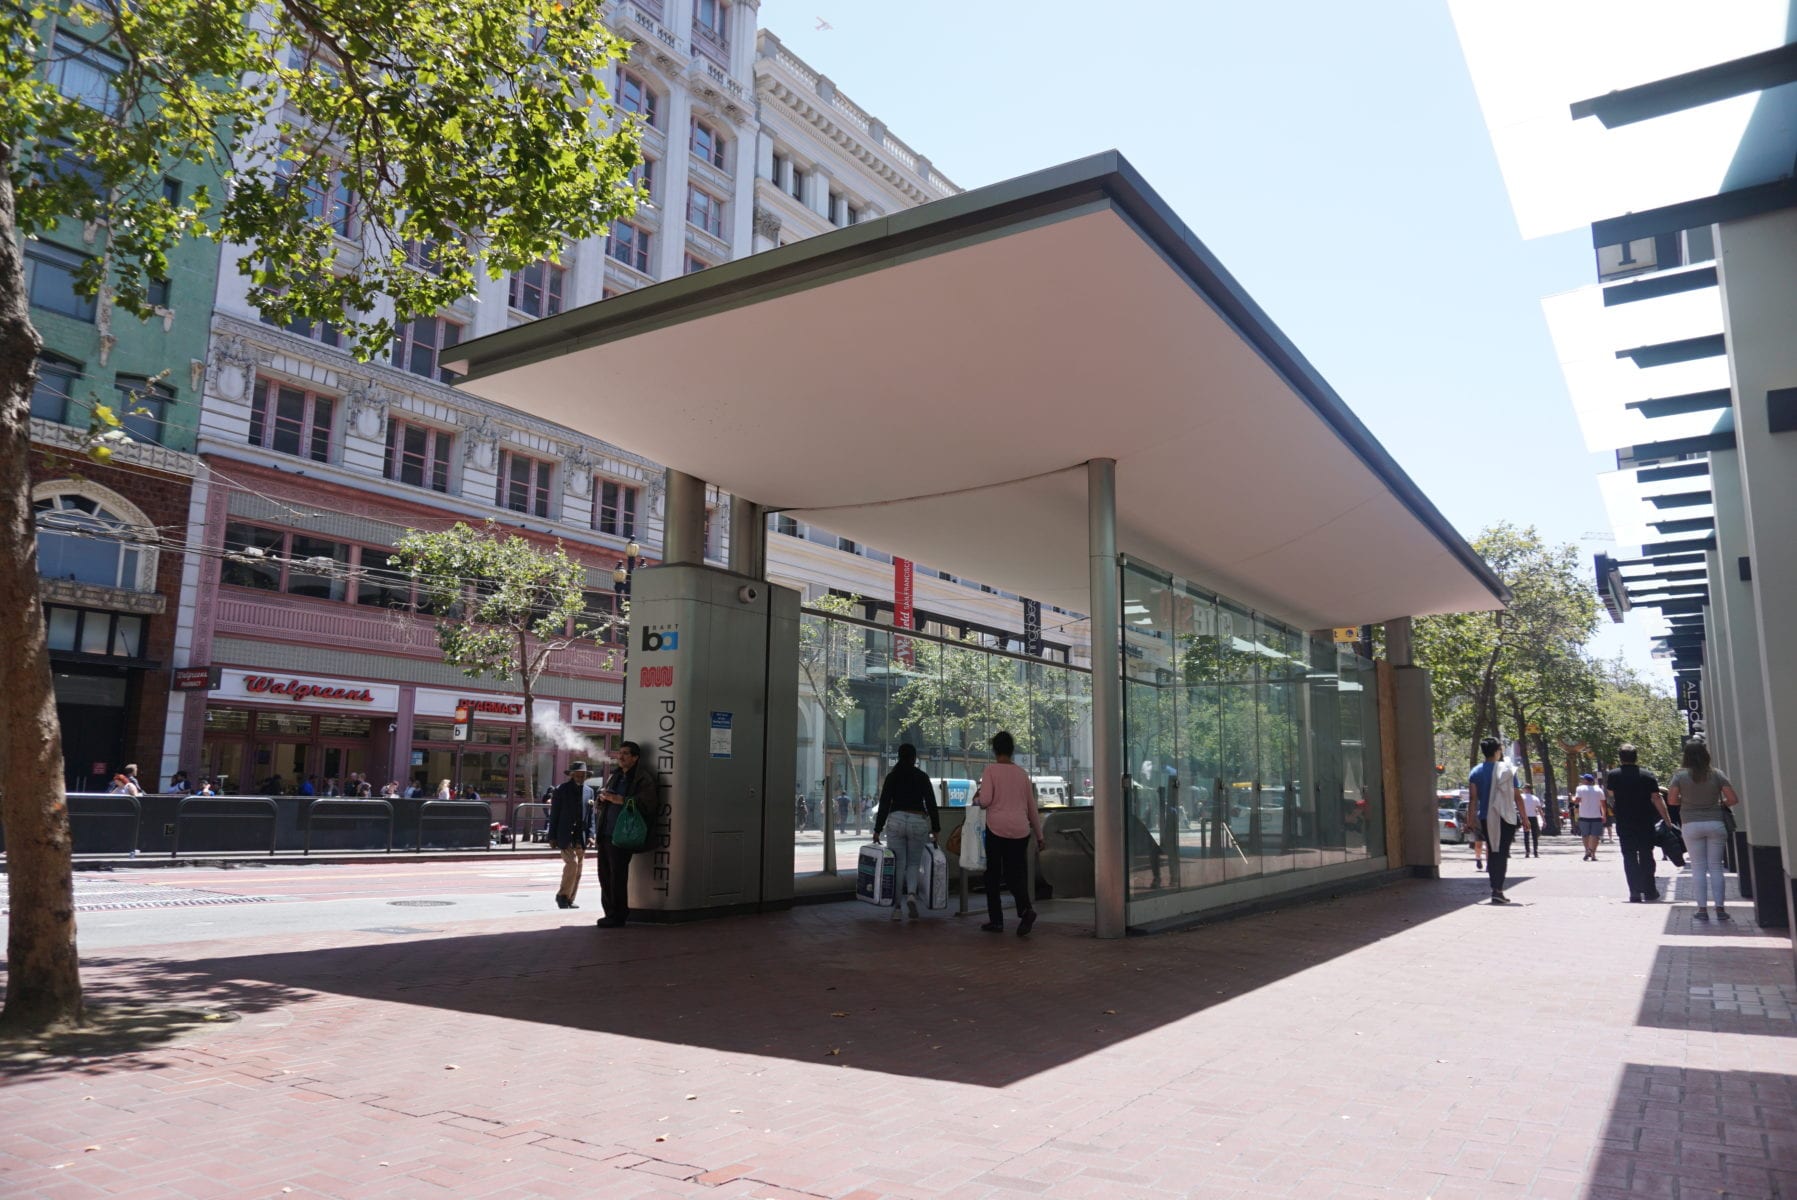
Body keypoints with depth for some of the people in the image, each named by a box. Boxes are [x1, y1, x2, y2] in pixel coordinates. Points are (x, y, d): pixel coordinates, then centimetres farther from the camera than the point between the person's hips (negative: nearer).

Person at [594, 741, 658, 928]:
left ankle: (618, 915, 4)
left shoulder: (643, 779, -7)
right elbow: (604, 796, 33)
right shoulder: (615, 776, 20)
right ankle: (610, 912, 22)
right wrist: (603, 797, 8)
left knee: (617, 875, -6)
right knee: (604, 874, 11)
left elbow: (647, 802, -20)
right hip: (606, 834, 8)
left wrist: (619, 800, -21)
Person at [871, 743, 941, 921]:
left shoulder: (892, 776, 5)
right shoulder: (922, 777, 4)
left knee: (898, 864, 6)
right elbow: (931, 804, 3)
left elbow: (884, 804, 2)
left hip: (896, 820, 0)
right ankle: (911, 894, -14)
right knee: (913, 863, 12)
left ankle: (896, 907, 5)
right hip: (917, 821, 0)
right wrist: (935, 829, 9)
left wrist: (878, 829, 4)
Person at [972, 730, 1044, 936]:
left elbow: (985, 801, -12)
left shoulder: (991, 770, -2)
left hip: (997, 828, -3)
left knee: (993, 876, 10)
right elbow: (1032, 807, 15)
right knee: (1016, 874, 8)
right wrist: (1039, 835, 21)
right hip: (1020, 830, 4)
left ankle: (996, 920, 13)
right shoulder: (1022, 773, 11)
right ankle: (1026, 908, -18)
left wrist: (977, 796, 12)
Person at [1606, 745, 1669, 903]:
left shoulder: (1613, 776, -4)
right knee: (1646, 856, 13)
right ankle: (1649, 891, 16)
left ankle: (1635, 893, -3)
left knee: (1629, 857, 3)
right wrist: (1667, 819, -1)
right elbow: (1656, 799, -6)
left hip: (1623, 823, -1)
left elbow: (1610, 795, 13)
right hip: (1645, 823, 1)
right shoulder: (1648, 776, -4)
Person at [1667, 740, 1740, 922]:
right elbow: (1733, 799, -4)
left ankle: (1702, 909, 3)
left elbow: (1672, 799, -7)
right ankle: (1720, 909, 8)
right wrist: (1721, 804, 16)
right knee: (1716, 866, 7)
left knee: (1698, 867, 5)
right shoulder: (1717, 774, -3)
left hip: (1691, 825, -1)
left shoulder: (1680, 775, -6)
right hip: (1715, 823, 1)